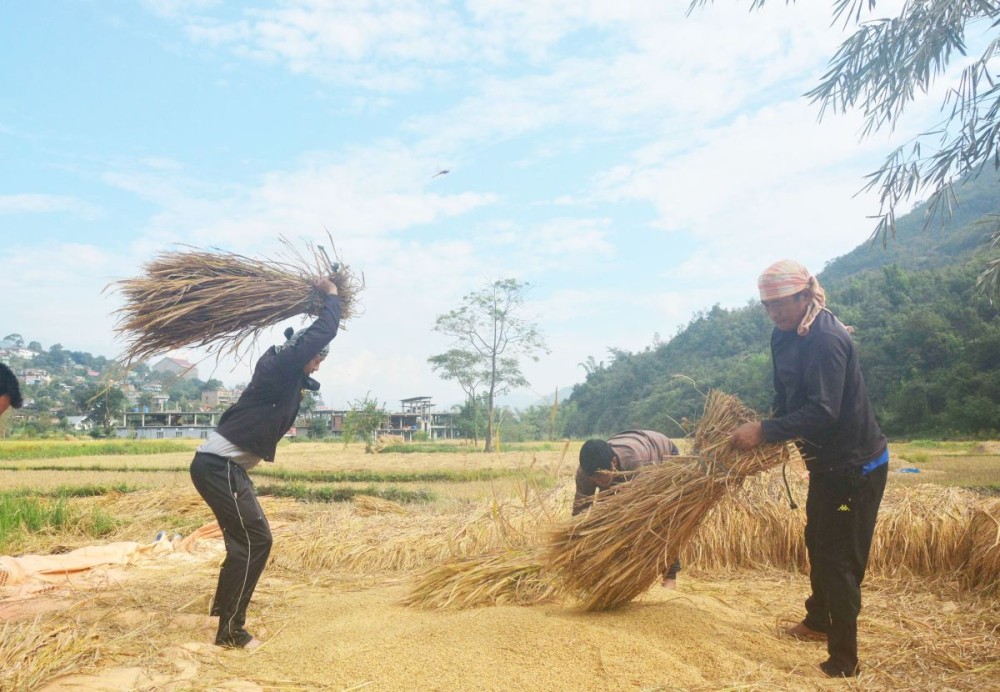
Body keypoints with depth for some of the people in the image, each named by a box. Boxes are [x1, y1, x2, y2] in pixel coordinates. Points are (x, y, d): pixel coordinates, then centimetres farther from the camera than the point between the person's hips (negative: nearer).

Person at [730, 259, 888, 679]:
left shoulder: (826, 339, -24)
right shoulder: (785, 336, 4)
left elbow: (823, 412, -31)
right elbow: (788, 399, 12)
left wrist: (765, 432, -29)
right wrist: (766, 437, 0)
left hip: (856, 465, -10)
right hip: (827, 462, 10)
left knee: (840, 558, -3)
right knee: (817, 543, 23)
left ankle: (843, 662, 9)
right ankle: (818, 623, 43)